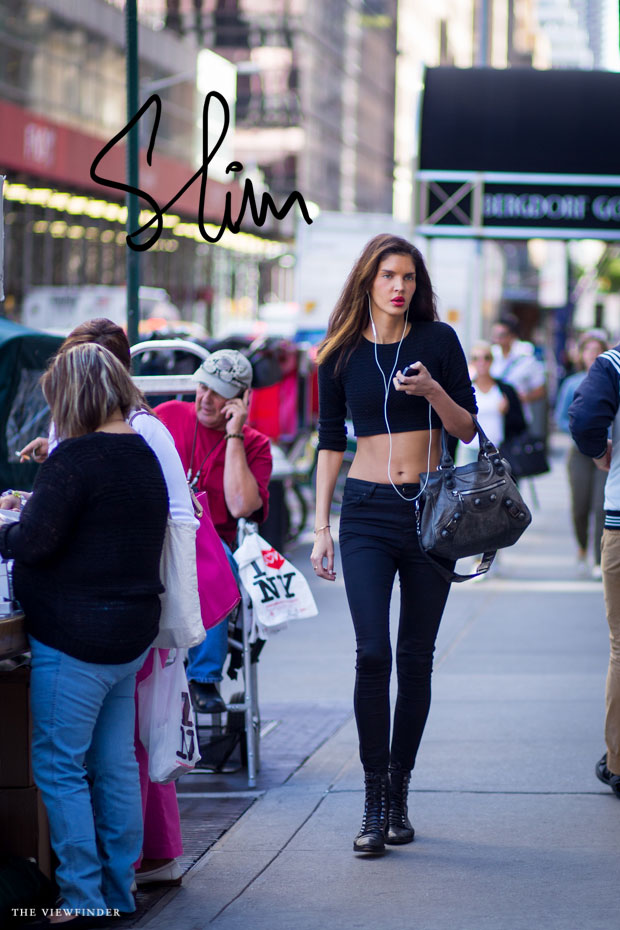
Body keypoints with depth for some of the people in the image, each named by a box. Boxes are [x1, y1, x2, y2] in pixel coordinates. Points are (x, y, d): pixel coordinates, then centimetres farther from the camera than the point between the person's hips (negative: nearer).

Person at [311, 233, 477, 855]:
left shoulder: (437, 340, 3)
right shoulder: (342, 353, 5)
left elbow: (468, 430, 3)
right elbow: (330, 442, 9)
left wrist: (433, 390, -16)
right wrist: (321, 526, 5)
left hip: (431, 510, 1)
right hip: (368, 512, 0)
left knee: (416, 658, 4)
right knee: (372, 653, -13)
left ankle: (398, 796, 14)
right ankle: (373, 800, -7)